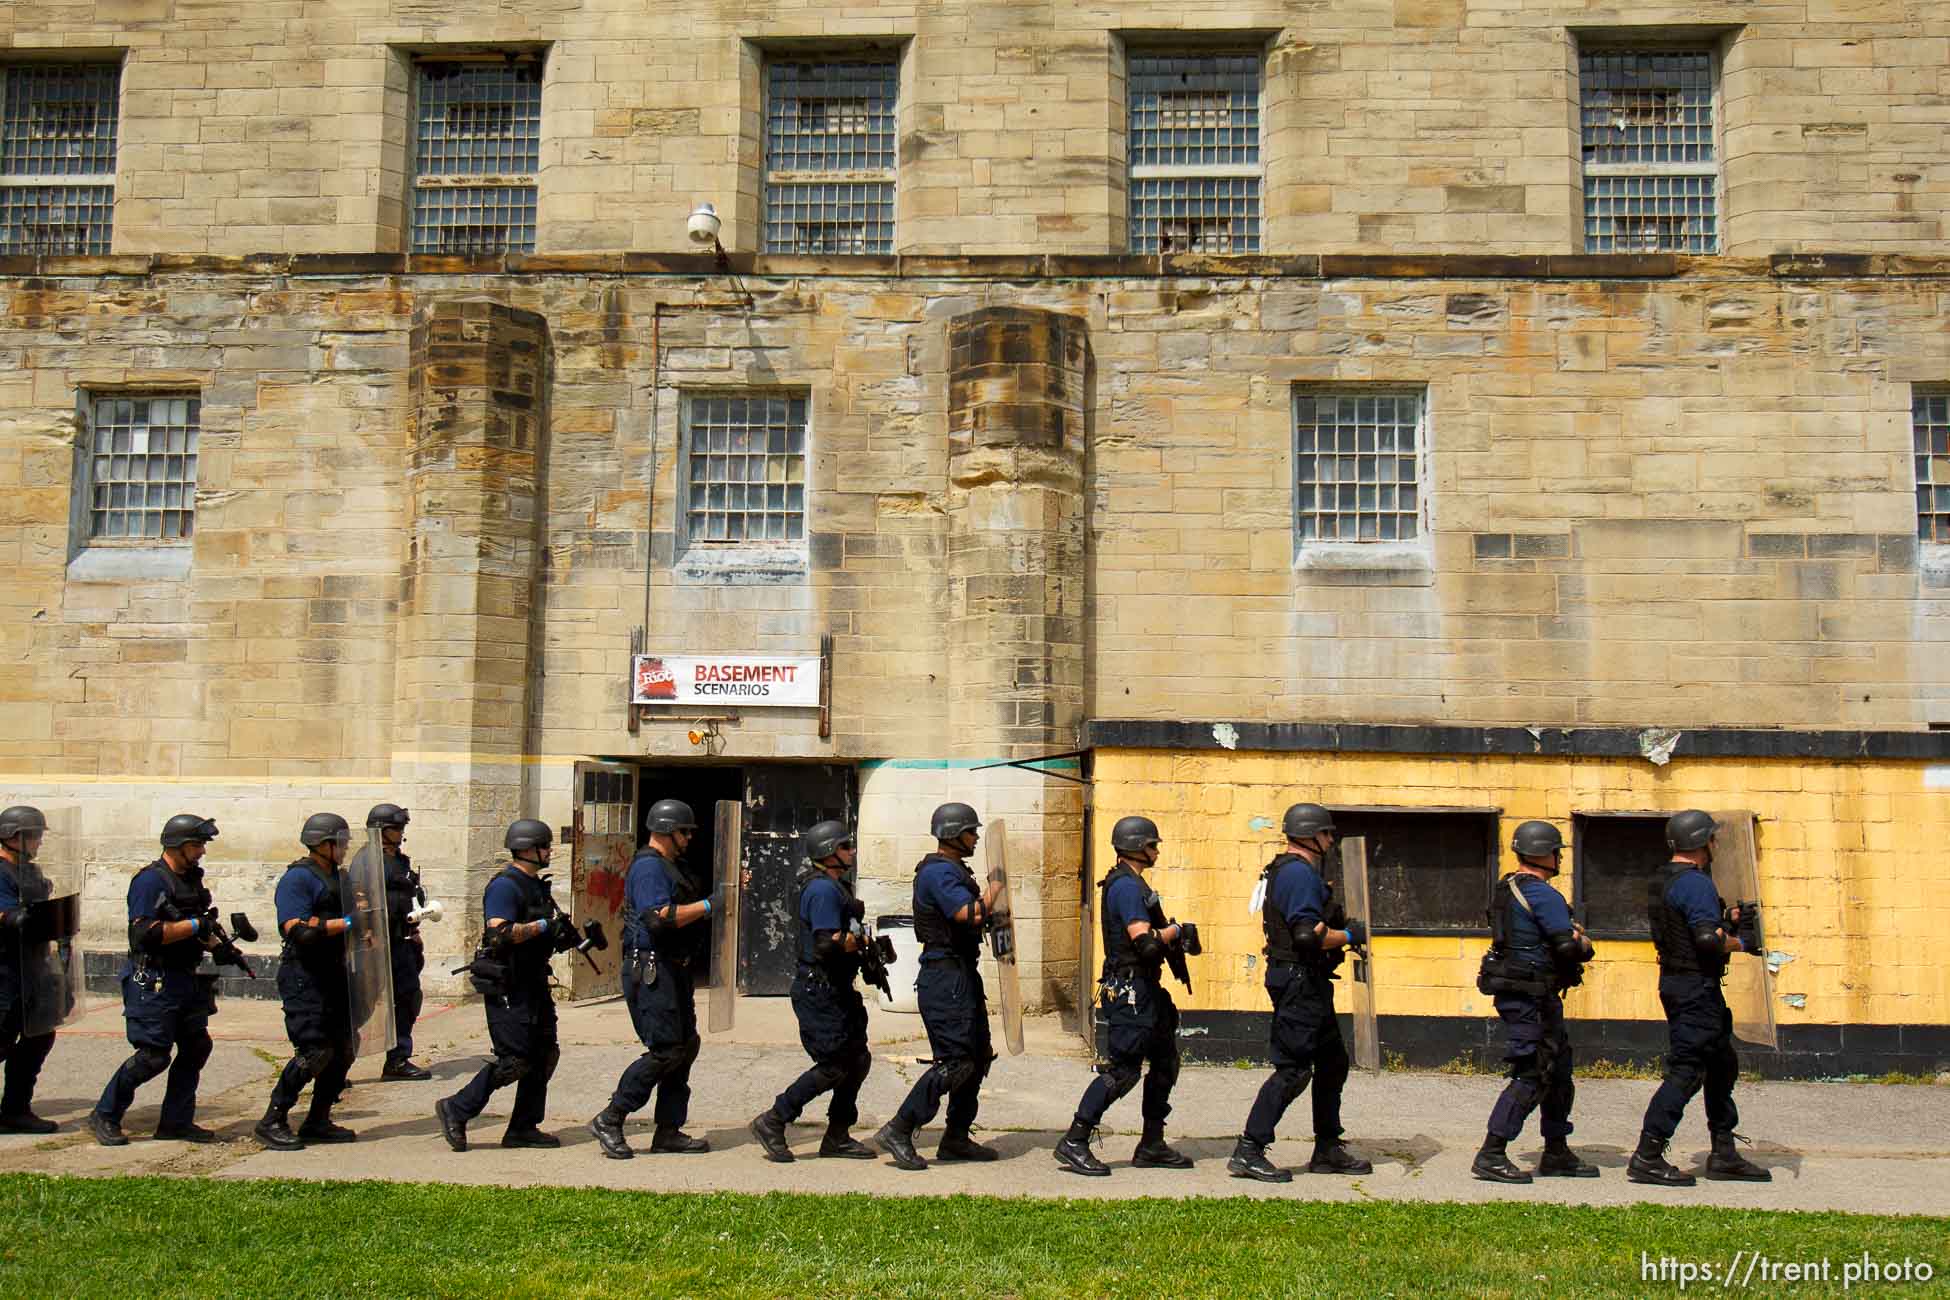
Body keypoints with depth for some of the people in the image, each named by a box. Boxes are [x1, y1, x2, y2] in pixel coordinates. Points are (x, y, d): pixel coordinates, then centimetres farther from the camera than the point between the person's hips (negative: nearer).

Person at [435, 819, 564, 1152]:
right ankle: (456, 1110, 4)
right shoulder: (505, 885, -15)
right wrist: (543, 926, -20)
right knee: (514, 1061, -8)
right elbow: (500, 934, -27)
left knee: (544, 1055, 9)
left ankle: (523, 1128, 16)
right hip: (508, 987, -10)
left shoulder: (538, 885, 16)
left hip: (533, 984, 10)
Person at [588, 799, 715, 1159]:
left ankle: (668, 1132, 16)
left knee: (686, 1046, 10)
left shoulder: (676, 867, 19)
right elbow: (660, 916, -25)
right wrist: (708, 905, -23)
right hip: (652, 970, -11)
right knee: (665, 1051, -11)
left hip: (676, 970, 11)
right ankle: (609, 1120, -2)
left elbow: (701, 893, 28)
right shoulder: (648, 866, -13)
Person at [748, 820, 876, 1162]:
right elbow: (827, 944, -26)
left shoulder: (837, 887, 17)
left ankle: (837, 1137, 19)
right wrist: (862, 940, -14)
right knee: (835, 1065, -9)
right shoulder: (823, 890, -17)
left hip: (837, 990, 11)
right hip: (819, 990, -11)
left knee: (857, 1060, 11)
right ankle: (772, 1122, 0)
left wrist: (860, 938, 5)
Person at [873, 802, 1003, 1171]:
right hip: (946, 977, -11)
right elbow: (970, 914, -27)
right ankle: (898, 1131, -9)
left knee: (978, 1057, 14)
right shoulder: (939, 872, -15)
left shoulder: (953, 870, 18)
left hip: (963, 973, 11)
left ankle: (956, 1138, 21)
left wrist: (989, 906, 9)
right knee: (955, 1061, -12)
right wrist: (994, 889, -13)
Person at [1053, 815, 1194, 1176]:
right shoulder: (1126, 886, -17)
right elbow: (1145, 942, -25)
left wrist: (1169, 936, 10)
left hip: (1144, 989, 11)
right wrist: (1175, 931, -8)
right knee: (1123, 1069, -10)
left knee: (1165, 1062, 15)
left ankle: (1152, 1146, 21)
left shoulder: (1131, 883, 17)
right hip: (1130, 990, -11)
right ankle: (1074, 1143, -6)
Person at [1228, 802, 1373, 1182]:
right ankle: (1248, 1153, -6)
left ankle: (1328, 1150, 25)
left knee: (1332, 1062, 17)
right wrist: (1351, 935, -11)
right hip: (1300, 982, -11)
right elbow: (1309, 935, -25)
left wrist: (1342, 930, 12)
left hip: (1308, 983, 11)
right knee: (1292, 1069, -9)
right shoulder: (1300, 873, -17)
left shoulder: (1286, 871, 17)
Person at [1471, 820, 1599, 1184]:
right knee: (1531, 1077, -7)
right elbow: (1568, 948, -22)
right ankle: (1491, 1156, -7)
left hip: (1525, 994, 10)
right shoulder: (1543, 895, -17)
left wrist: (1569, 932, 6)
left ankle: (1557, 1154, 26)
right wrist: (1584, 946, 1)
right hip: (1530, 998, -10)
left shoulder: (1507, 889, 13)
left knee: (1558, 1071, 17)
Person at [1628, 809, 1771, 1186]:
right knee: (1686, 1070, -7)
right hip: (1696, 986, -10)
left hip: (1677, 982, 10)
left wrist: (1727, 919, 15)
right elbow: (1708, 938, -25)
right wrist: (1741, 942, -8)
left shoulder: (1661, 882, 14)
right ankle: (1647, 1157, -7)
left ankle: (1724, 1155, 24)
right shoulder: (1695, 883, -17)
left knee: (1722, 1064, 18)